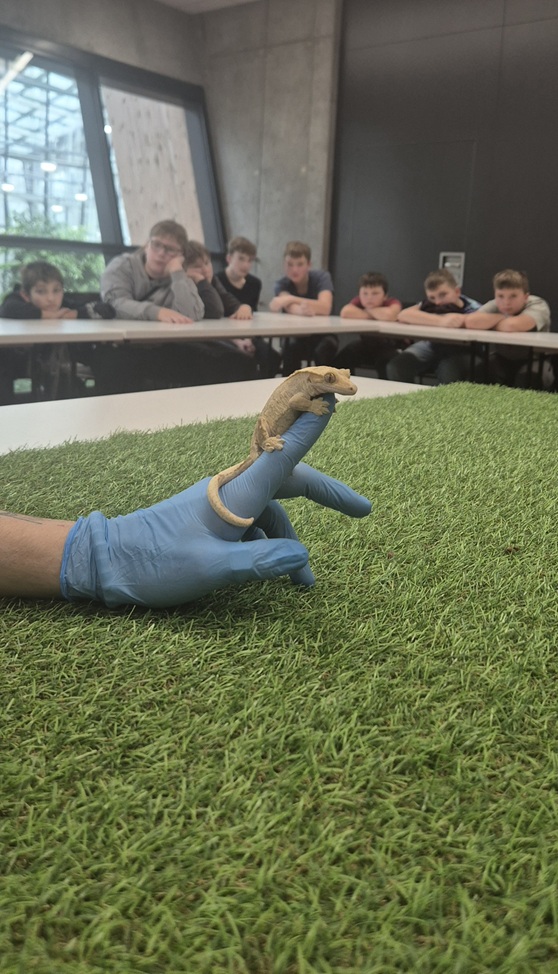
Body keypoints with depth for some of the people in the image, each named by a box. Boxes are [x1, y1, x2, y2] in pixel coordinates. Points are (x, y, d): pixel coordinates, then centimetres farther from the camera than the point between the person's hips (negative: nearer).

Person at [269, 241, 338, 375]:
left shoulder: (322, 277, -12)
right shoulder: (281, 284, -8)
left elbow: (325, 308, -30)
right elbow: (290, 308, -29)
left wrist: (291, 299, -37)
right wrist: (301, 310, -53)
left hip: (322, 336, -1)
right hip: (296, 337, 1)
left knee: (325, 348, -34)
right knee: (291, 346, -33)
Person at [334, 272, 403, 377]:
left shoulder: (393, 303, -25)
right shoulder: (359, 301, -15)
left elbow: (389, 315, -49)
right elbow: (345, 313, -36)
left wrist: (368, 310, -29)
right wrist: (376, 315, -30)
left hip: (389, 346, -4)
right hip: (366, 344, 4)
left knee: (384, 361, -35)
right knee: (341, 358, -14)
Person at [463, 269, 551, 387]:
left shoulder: (537, 305, -25)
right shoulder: (494, 306, -16)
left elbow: (513, 325, -46)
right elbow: (470, 321, -36)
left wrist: (491, 324, -27)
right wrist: (503, 317, -29)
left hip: (532, 359, -2)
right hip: (502, 358, 2)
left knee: (528, 375, -31)